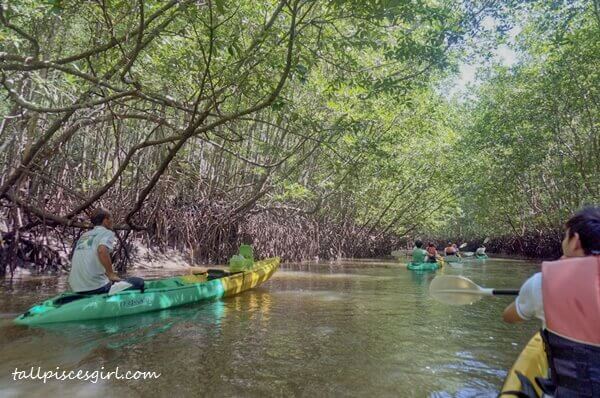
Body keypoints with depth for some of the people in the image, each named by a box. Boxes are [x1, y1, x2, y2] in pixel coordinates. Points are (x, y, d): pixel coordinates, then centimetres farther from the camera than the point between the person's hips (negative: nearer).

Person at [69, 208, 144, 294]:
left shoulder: (84, 236, 20)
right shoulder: (107, 233, -2)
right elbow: (102, 250, -24)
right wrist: (111, 275, -16)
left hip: (77, 288, 8)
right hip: (96, 286, -8)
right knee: (139, 282, -5)